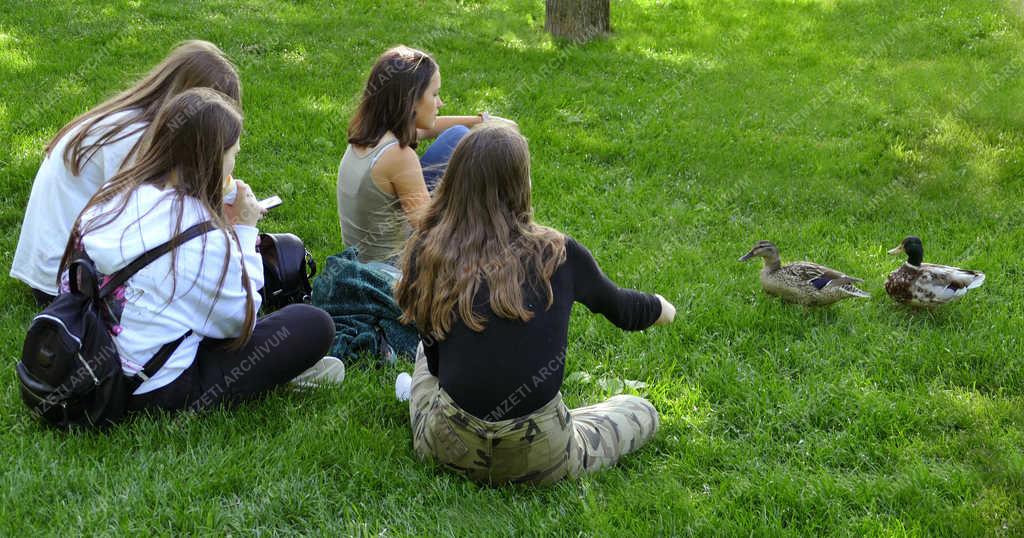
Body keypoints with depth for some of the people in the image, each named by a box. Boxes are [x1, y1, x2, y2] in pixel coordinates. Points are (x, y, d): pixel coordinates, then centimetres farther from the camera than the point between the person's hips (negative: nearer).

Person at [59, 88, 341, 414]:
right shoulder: (203, 235, -22)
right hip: (160, 394, -8)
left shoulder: (113, 194, -1)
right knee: (314, 325, -4)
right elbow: (239, 320, -7)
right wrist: (244, 230, -1)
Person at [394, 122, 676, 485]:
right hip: (538, 460, -4)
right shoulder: (555, 254, -8)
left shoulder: (427, 255, -5)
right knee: (642, 413, 23)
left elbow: (436, 358, 7)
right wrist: (662, 308, 37)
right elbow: (620, 309, 13)